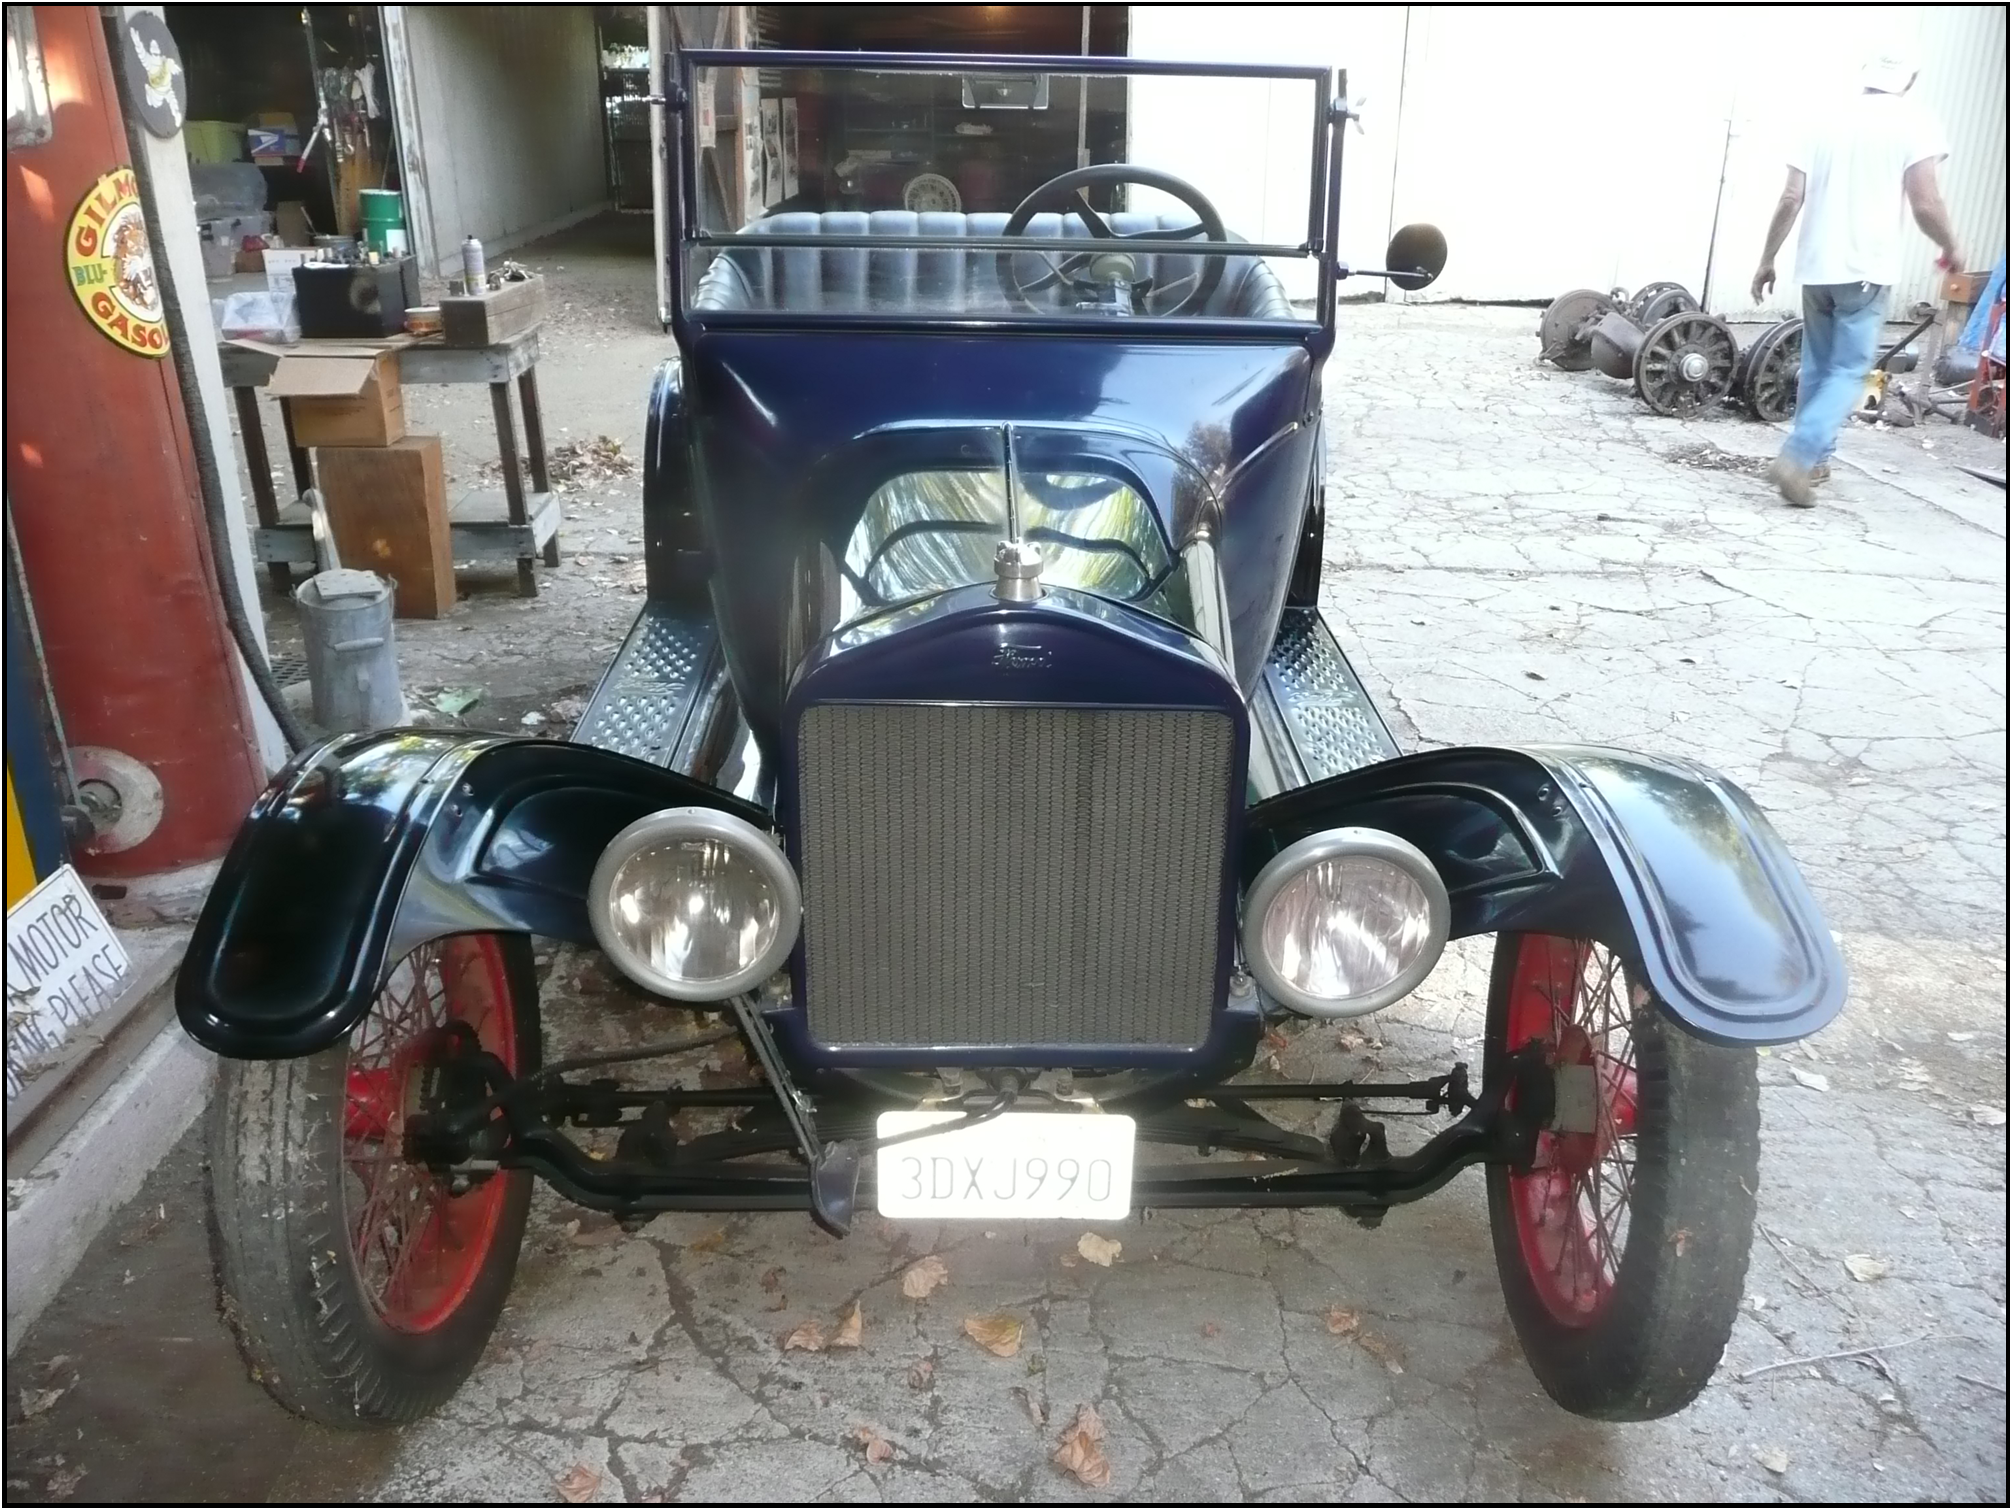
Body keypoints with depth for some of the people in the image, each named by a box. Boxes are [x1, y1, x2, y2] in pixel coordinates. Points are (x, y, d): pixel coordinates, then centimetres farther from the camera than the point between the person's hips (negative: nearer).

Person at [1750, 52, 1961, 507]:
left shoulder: (1829, 124, 11)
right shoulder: (1912, 123, -2)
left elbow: (1790, 200, 5)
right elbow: (1925, 204, -8)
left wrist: (1767, 260, 13)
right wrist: (1950, 248, 9)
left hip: (1816, 267, 5)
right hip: (1865, 270, -5)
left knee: (1816, 367, 16)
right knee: (1848, 373, -2)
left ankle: (1813, 460, 22)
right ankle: (1796, 458, -18)